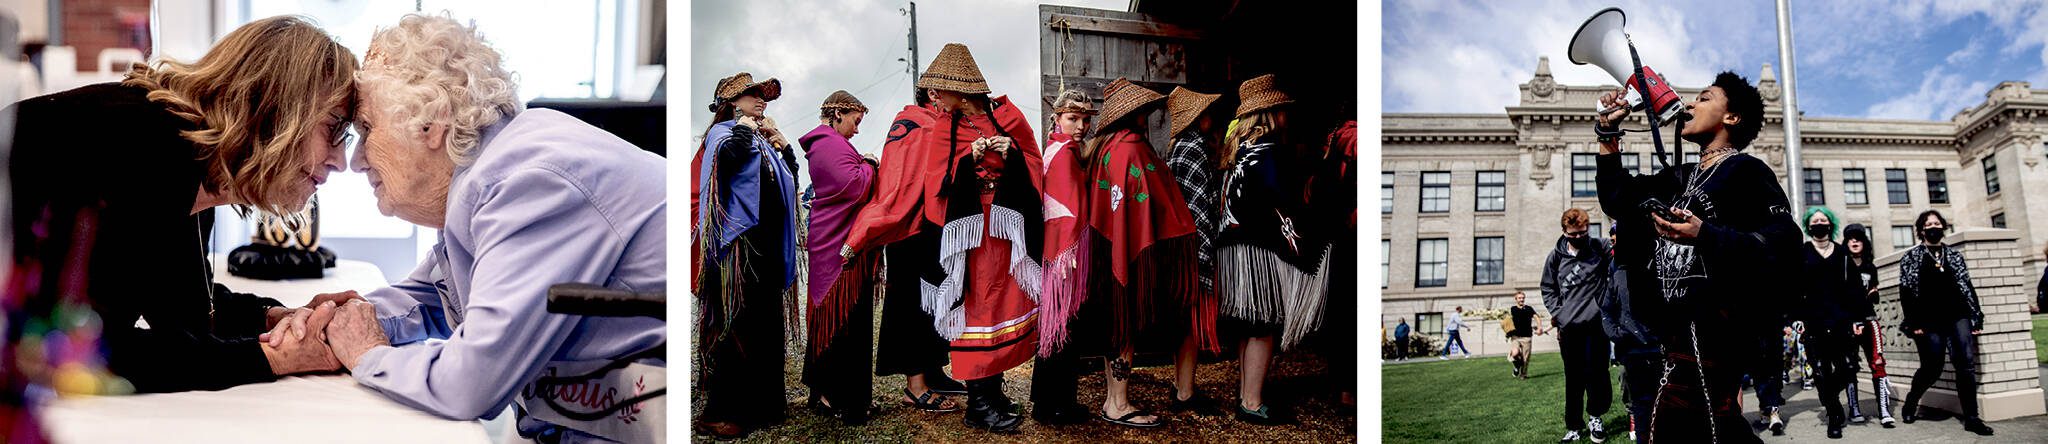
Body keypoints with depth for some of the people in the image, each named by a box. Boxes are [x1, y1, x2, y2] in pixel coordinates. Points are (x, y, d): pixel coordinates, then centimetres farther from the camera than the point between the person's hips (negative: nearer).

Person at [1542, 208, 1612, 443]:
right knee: (1573, 380, 6)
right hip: (1569, 327, 2)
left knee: (1597, 374, -3)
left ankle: (1595, 418, 20)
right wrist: (1557, 312, 3)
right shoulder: (1556, 256, 6)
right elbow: (1548, 287, 13)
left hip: (1596, 324, -2)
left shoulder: (1599, 248, 0)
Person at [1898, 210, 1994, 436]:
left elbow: (1968, 286, 13)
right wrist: (1913, 323, -8)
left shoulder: (1954, 255, 15)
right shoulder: (1911, 257, 5)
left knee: (1967, 364, -7)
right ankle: (1910, 402, 25)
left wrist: (1977, 317, 6)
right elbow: (1906, 292, -1)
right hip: (1930, 321, -3)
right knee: (1932, 369, -2)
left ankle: (1971, 418, -4)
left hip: (1958, 316, 3)